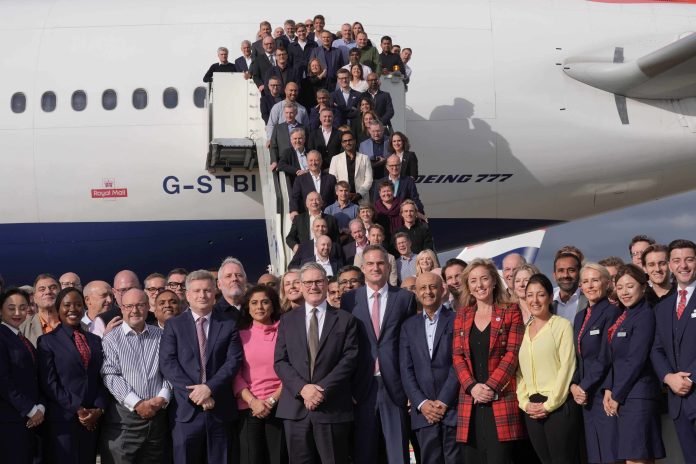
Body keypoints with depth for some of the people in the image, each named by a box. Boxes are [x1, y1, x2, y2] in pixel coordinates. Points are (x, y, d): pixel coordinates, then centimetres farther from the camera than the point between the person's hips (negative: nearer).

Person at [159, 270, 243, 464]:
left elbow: (234, 361, -1)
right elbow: (167, 363, -3)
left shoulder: (228, 325, 10)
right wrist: (194, 393, -13)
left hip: (220, 409, 1)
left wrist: (209, 388, -15)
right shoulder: (174, 325, 7)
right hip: (186, 409, -1)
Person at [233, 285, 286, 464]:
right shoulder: (240, 335, 9)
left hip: (279, 407, -1)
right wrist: (252, 402, -10)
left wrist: (272, 400, -9)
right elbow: (235, 374, 4)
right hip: (248, 409, 1)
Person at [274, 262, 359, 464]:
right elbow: (280, 361, 4)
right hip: (295, 408, 2)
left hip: (333, 408, -2)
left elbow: (349, 359, -3)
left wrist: (323, 390, -13)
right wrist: (302, 388, -12)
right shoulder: (287, 320, 12)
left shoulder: (345, 319, 7)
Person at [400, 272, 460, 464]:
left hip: (453, 407, -3)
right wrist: (422, 403, -4)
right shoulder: (409, 326, 13)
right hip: (424, 410, 3)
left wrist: (443, 401, -9)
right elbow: (406, 369, 8)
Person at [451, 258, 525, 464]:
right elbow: (457, 355, 8)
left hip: (501, 400, -3)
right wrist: (472, 386, -8)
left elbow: (512, 353, -3)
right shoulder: (462, 315, 15)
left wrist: (491, 386, -13)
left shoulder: (511, 312, 5)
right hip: (470, 401, 3)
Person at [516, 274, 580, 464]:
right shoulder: (524, 330, 15)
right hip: (532, 410, 5)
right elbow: (519, 370, 15)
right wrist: (525, 403, 1)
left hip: (559, 406, -5)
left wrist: (549, 404, -10)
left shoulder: (562, 325, -1)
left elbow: (567, 367, -8)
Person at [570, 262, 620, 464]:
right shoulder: (580, 317, 16)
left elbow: (605, 357, -13)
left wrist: (585, 387, -10)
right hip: (585, 395, 7)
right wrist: (573, 385, 0)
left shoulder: (611, 312, -8)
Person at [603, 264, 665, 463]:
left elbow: (636, 360, -14)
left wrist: (617, 396, -10)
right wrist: (609, 389, 4)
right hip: (620, 396, 8)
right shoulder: (623, 316, 16)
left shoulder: (645, 315, -10)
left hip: (638, 395, -8)